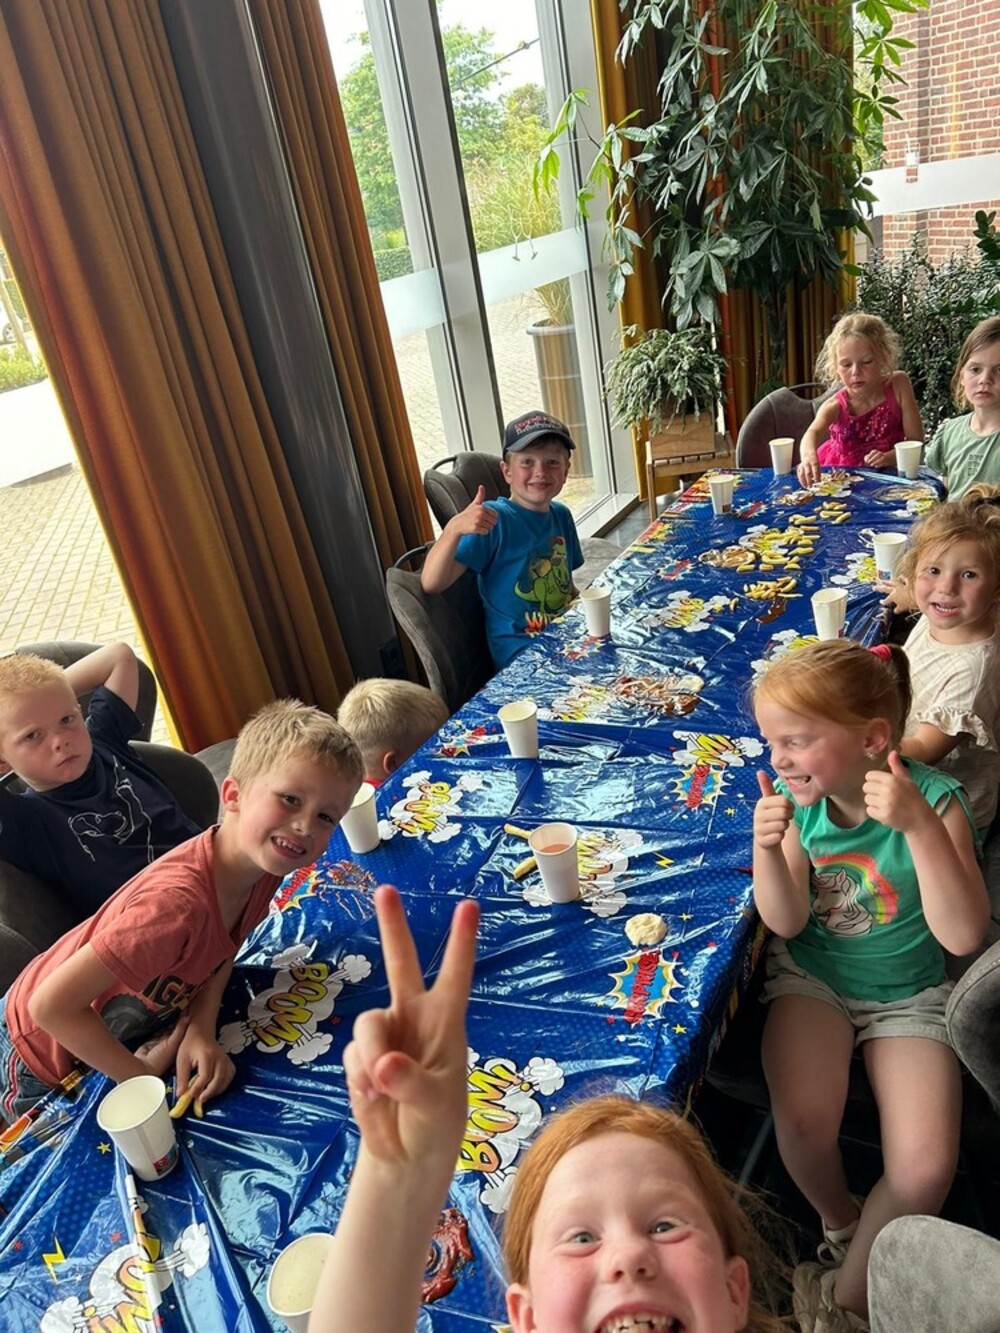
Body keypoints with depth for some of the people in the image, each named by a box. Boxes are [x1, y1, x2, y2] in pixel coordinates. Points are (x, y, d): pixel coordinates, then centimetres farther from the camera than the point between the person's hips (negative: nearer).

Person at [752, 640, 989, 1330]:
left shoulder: (934, 799, -21)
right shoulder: (798, 797, -13)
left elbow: (962, 935, -30)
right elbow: (787, 922, -12)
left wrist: (920, 826, -41)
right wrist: (767, 849, -31)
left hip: (908, 992, -1)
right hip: (813, 975, 1)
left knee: (925, 1170, -16)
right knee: (804, 1124, -22)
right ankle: (841, 1225, 16)